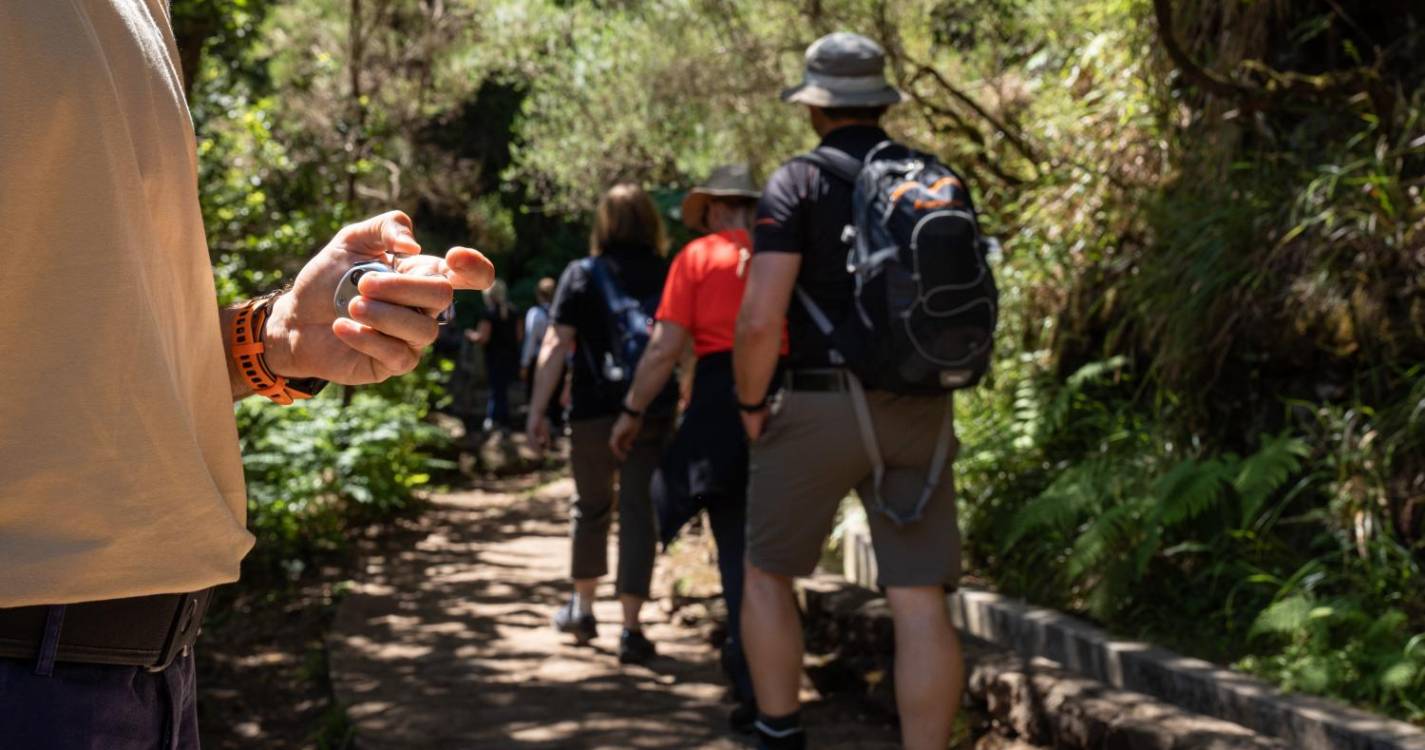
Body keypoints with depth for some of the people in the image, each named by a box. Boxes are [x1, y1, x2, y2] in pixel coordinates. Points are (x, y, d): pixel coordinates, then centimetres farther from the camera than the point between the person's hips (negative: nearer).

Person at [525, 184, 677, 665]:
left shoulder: (582, 276, 1)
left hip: (594, 412, 0)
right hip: (654, 413, 0)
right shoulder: (669, 278, 5)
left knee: (591, 507, 17)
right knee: (639, 512, 1)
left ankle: (582, 608, 31)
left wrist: (537, 411, -4)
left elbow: (556, 345, -5)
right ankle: (631, 628, -3)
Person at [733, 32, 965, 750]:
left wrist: (751, 402, 0)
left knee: (768, 574, 15)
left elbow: (760, 319, -15)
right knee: (920, 602, 1)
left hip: (821, 405, -4)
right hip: (919, 414, 4)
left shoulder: (799, 182, -6)